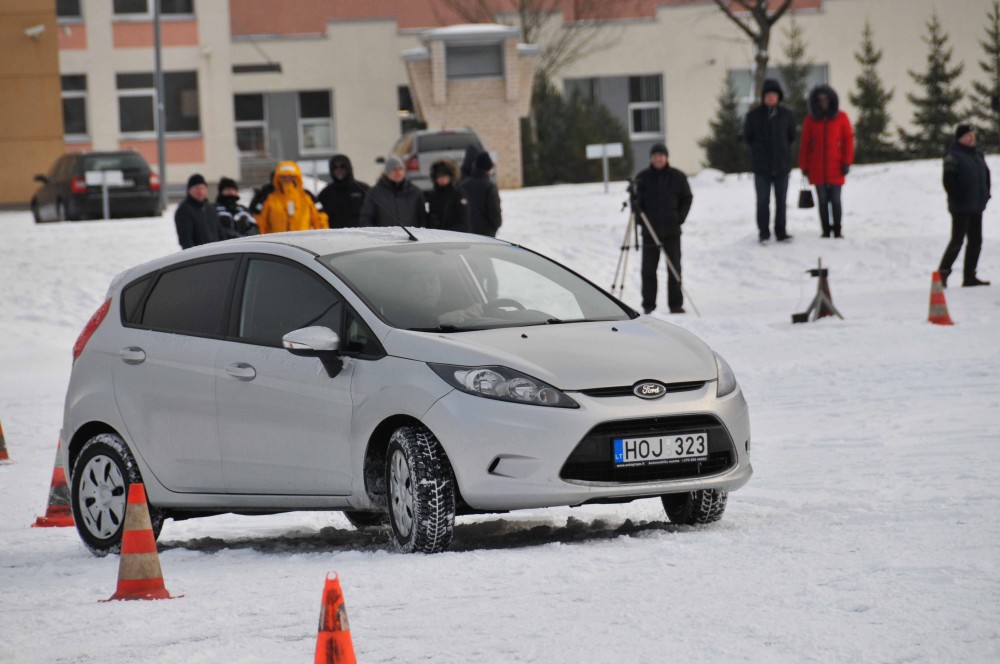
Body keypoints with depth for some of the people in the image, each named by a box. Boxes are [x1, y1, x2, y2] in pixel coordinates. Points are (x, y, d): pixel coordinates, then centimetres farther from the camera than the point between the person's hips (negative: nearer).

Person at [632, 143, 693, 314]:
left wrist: (679, 218, -1)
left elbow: (687, 199, 9)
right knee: (648, 268, 1)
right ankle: (648, 304, 7)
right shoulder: (643, 178, 2)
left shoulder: (677, 177, 2)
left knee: (674, 268, 0)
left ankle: (675, 304, 5)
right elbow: (636, 201, 8)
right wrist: (641, 219, -5)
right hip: (650, 230, 0)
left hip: (672, 230, 0)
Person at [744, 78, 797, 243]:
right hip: (762, 167, -1)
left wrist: (783, 151, 9)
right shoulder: (754, 116, -2)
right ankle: (763, 233, 7)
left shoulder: (786, 115, 2)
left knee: (781, 200, 6)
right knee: (763, 201, 0)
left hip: (782, 166, 1)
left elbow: (791, 136, 13)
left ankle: (781, 232, 12)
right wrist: (758, 150, 6)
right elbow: (747, 136, 8)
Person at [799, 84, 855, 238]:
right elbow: (805, 143, 7)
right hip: (817, 170, 1)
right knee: (822, 200, 3)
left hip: (835, 168, -1)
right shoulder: (811, 119, 5)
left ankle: (837, 230, 4)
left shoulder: (841, 117, 2)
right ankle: (826, 230, 8)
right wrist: (804, 166, 4)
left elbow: (848, 140, 3)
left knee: (835, 200, -3)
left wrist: (846, 162, -4)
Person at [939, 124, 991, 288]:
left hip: (977, 207, 8)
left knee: (975, 241, 8)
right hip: (961, 207, -8)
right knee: (957, 240, -10)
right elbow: (949, 181, -17)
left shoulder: (977, 155, 15)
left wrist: (986, 194, 12)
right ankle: (943, 273, -2)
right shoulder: (953, 156, -10)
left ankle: (969, 276, 13)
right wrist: (958, 197, -18)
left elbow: (985, 174, 24)